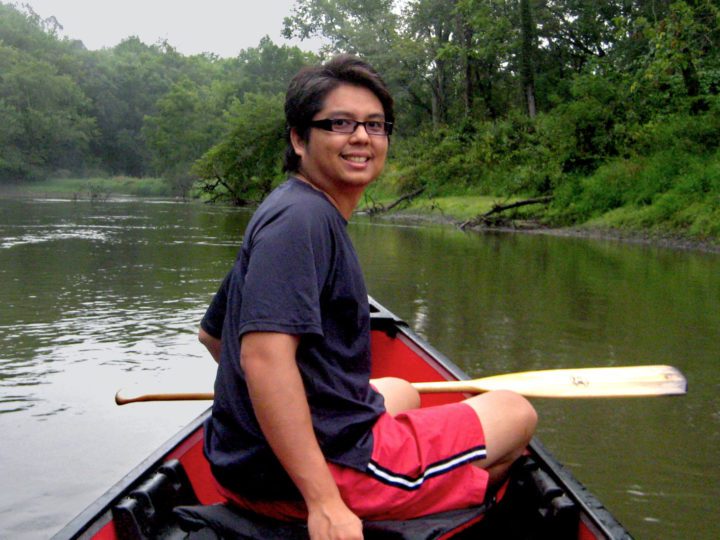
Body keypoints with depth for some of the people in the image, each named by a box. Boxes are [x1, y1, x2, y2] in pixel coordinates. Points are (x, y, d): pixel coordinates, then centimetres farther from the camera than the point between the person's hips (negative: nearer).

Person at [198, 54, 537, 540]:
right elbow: (263, 354, -32)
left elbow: (211, 333, 22)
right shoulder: (304, 216, -19)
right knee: (516, 413, 7)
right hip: (329, 462, -10)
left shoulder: (289, 211, 12)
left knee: (401, 392, 38)